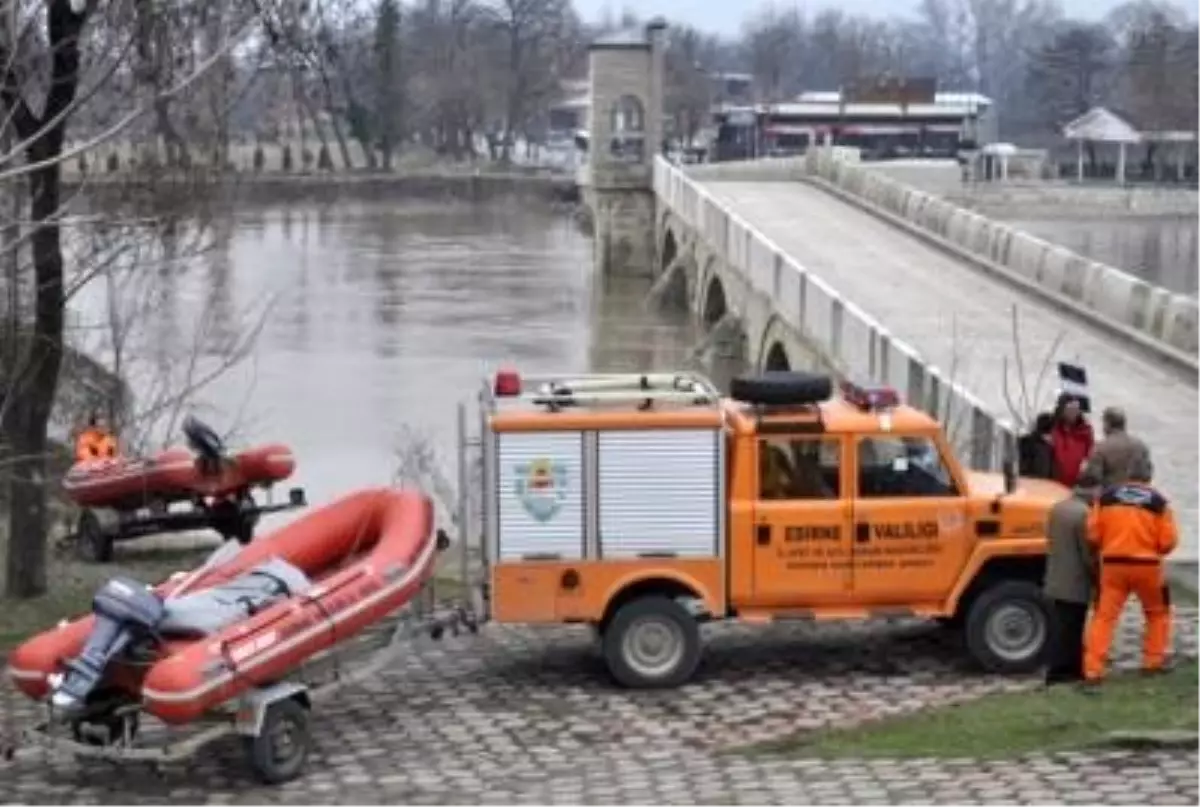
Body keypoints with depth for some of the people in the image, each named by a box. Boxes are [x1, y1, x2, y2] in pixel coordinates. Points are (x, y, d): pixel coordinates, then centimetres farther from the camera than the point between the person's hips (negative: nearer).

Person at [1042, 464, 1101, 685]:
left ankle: (1072, 669, 23)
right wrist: (1098, 580, -6)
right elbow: (1089, 555, -18)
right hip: (1076, 584, -9)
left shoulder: (1057, 508, 7)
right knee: (1069, 629, 0)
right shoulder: (1084, 514, -20)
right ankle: (1059, 672, 3)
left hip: (1056, 581, 9)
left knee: (1069, 627, 16)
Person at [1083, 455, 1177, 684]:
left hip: (1113, 565, 1)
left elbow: (1092, 534, 0)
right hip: (1147, 566, -1)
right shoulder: (1158, 502, -4)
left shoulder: (1106, 497, 1)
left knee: (1104, 615, 4)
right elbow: (1168, 541, -6)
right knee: (1158, 612, 22)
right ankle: (1153, 660, 24)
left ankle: (1092, 669, -4)